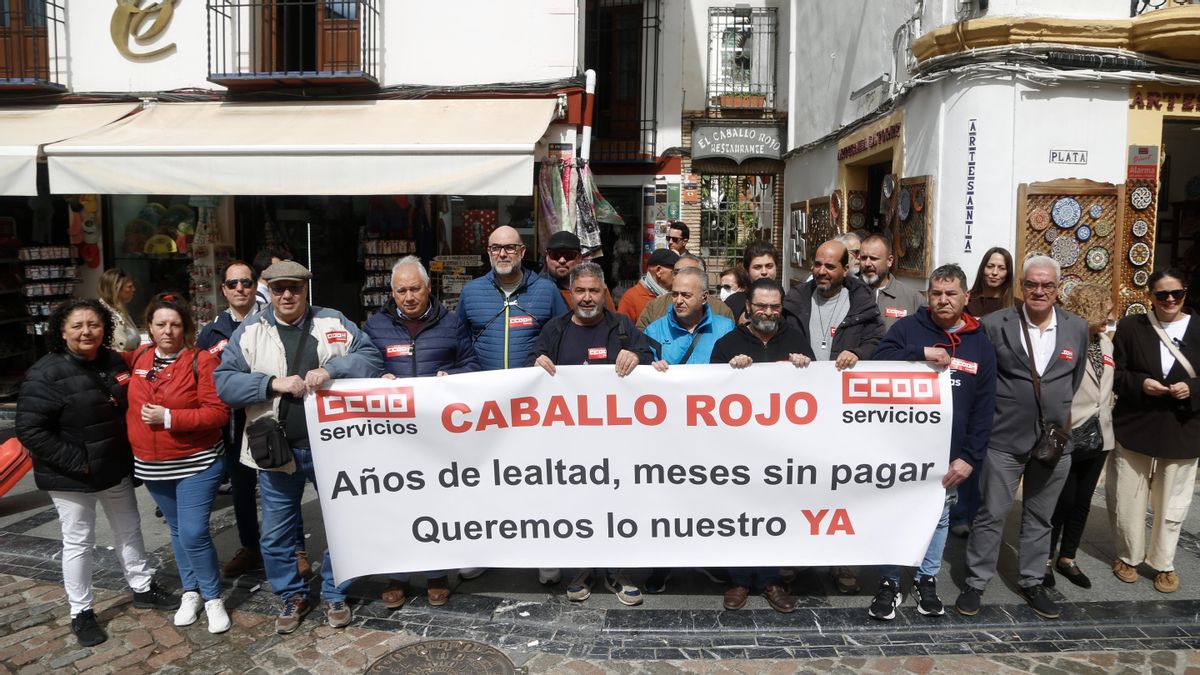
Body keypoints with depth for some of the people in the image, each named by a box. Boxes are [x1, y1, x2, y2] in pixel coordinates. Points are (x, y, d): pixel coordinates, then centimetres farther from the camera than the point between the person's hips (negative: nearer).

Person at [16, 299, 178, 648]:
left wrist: (128, 454, 6)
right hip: (71, 477, -6)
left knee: (129, 530, 17)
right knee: (79, 542, 6)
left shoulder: (114, 362, 1)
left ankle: (142, 589, 34)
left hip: (116, 468, 6)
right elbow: (31, 430, -20)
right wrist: (78, 463, -22)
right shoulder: (45, 374, -18)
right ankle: (81, 613, 23)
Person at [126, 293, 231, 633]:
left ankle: (213, 597, 10)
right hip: (151, 466, 6)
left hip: (197, 463, -6)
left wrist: (169, 417, -23)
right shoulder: (138, 358, 4)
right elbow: (132, 402, 24)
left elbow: (218, 412, -19)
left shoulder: (202, 361, -14)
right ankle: (191, 592, 33)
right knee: (177, 531, 17)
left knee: (194, 533, -9)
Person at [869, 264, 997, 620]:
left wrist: (970, 457, -4)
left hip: (947, 453, 2)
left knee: (939, 516, 13)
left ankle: (927, 580, 30)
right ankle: (889, 584, 19)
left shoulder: (980, 343, 5)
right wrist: (921, 353, -25)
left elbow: (984, 407, 3)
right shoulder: (907, 327, -1)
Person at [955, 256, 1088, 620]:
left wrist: (1060, 416, 13)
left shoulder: (1077, 328, 4)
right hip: (1005, 439, -3)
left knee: (1040, 518, 15)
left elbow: (1075, 380, 14)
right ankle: (975, 583, 17)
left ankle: (1033, 582, 30)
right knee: (992, 514, 4)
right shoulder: (995, 324, -7)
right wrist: (992, 413, 0)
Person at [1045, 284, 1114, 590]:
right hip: (1066, 439, -7)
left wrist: (1105, 425, 15)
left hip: (1097, 438, 7)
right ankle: (1045, 560, 20)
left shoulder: (1106, 343, 9)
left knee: (1082, 502, 15)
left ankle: (1067, 558, 30)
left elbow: (1107, 388, 18)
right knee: (1061, 502, 4)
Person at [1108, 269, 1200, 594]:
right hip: (1134, 429, 0)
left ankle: (1164, 563, 27)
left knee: (1171, 503, 10)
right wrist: (1140, 384, -18)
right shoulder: (1130, 327, -2)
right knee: (1128, 500, 10)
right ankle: (1128, 556, 29)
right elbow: (1115, 374, -1)